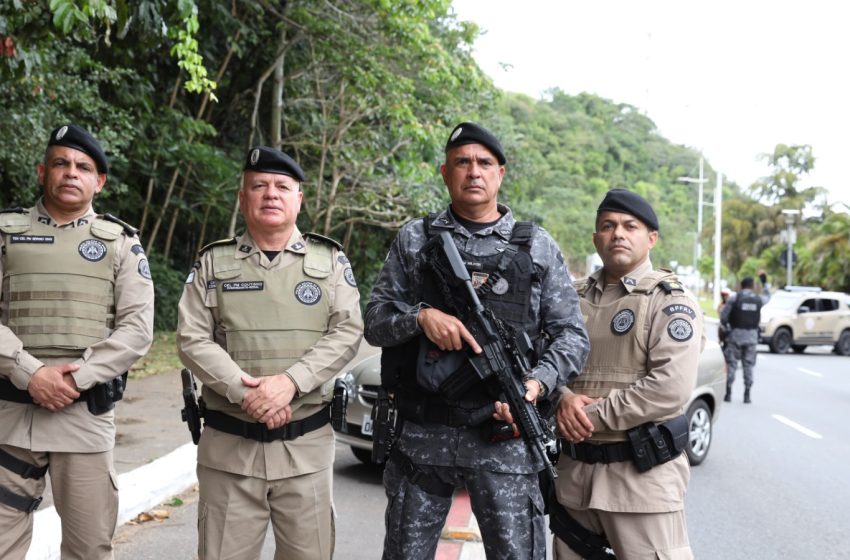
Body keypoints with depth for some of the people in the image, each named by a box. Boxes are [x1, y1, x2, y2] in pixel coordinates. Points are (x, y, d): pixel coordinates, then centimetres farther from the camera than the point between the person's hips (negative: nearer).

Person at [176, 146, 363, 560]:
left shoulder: (330, 260, 6)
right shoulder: (213, 262, 6)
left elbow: (347, 332, -3)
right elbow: (192, 340, -2)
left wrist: (290, 381, -18)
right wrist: (244, 392, -17)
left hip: (306, 443, 0)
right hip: (228, 444, 0)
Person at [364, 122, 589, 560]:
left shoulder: (537, 247, 7)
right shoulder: (414, 240, 8)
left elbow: (571, 334, 5)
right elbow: (374, 322, 5)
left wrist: (537, 383, -13)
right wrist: (421, 316, -15)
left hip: (504, 435, -1)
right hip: (421, 436, 1)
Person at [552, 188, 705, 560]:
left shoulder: (670, 302, -6)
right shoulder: (574, 298, 12)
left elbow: (670, 389, -17)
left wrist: (592, 416, -15)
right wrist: (563, 399, -11)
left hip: (642, 475, -5)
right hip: (572, 471, 6)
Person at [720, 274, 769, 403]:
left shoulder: (734, 298, -6)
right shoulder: (758, 299, 3)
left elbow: (723, 316, -8)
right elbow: (767, 296, 28)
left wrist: (726, 327, 9)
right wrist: (764, 282, 36)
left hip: (736, 334, -2)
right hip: (751, 336, 2)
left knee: (731, 364, 3)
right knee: (748, 366, 7)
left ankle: (728, 393, 1)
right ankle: (747, 395, 7)